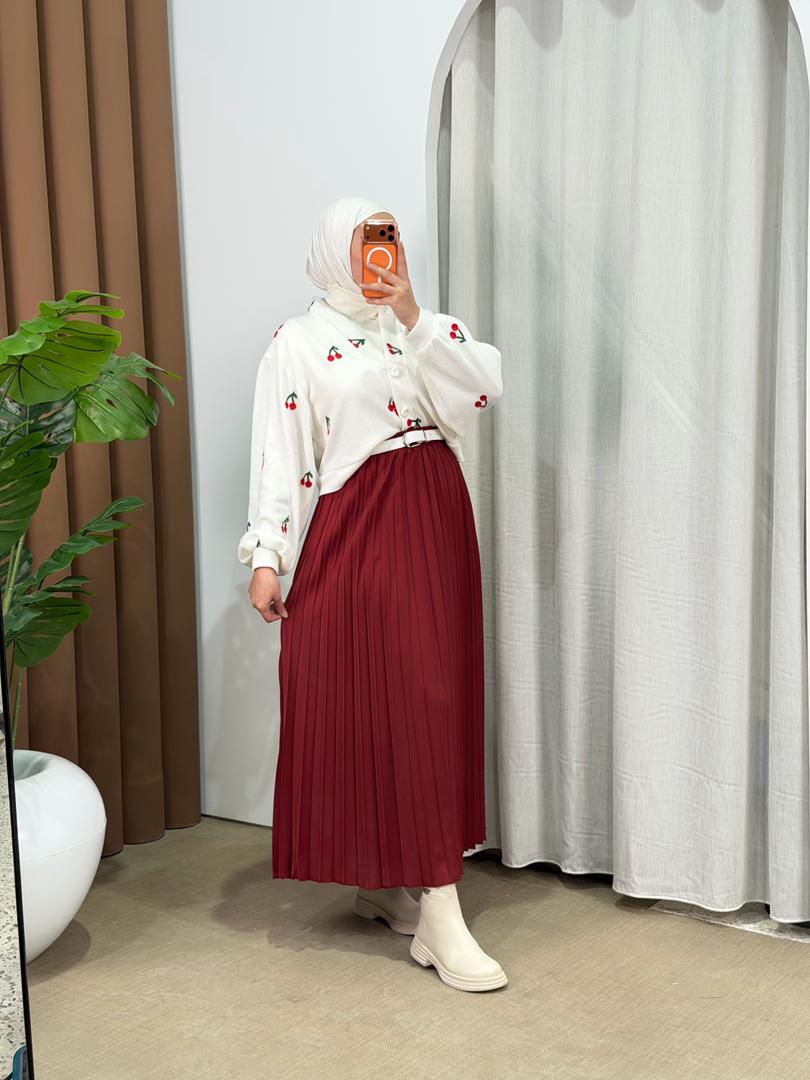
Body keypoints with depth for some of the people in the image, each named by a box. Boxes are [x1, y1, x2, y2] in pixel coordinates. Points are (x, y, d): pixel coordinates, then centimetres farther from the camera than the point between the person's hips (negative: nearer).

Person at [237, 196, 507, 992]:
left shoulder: (423, 325, 15)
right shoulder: (300, 341, 1)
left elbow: (488, 384, -3)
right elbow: (279, 451, -5)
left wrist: (414, 316, -9)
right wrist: (265, 555, -12)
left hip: (436, 523, 6)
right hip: (357, 528, -5)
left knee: (433, 700, 7)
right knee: (365, 697, -8)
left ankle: (387, 884, 22)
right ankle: (438, 919, -4)